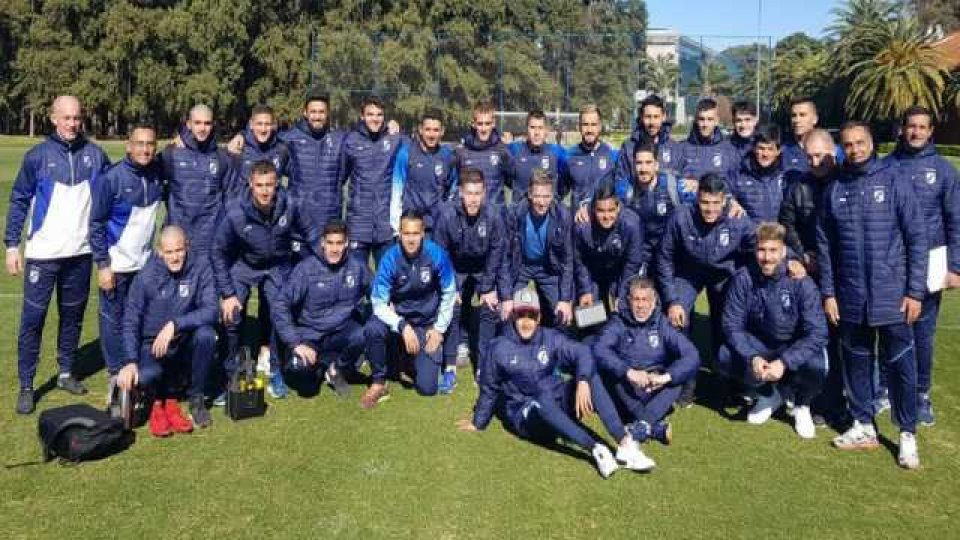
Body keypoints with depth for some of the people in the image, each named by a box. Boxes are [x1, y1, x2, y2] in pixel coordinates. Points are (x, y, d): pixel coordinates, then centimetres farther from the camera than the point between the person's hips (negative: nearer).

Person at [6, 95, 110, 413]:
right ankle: (26, 386, 9)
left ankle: (66, 373, 28)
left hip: (80, 254, 2)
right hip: (42, 254, -2)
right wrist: (12, 245, -5)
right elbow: (19, 201, 1)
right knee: (33, 318, 0)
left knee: (73, 316, 13)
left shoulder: (95, 155, 2)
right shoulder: (38, 156, -3)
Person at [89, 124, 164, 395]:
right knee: (113, 320, 4)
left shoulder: (158, 174, -1)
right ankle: (117, 374, 16)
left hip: (146, 262, 4)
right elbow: (96, 224, -11)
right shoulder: (111, 178, -15)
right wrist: (103, 265, -13)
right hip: (116, 264, -4)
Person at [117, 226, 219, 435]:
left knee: (206, 334, -31)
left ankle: (196, 398, -8)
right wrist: (130, 361, -20)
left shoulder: (199, 269, -12)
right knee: (145, 376, -32)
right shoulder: (146, 276, -11)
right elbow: (130, 322, -9)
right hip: (153, 345, -1)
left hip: (186, 345, 1)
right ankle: (162, 399, 9)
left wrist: (174, 325, -31)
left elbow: (210, 310, -21)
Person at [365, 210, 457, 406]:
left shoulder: (437, 254, -18)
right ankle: (378, 383, -11)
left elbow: (449, 295, -4)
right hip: (399, 319, 0)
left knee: (427, 387, -10)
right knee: (374, 329, -34)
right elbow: (379, 303, -17)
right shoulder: (390, 258, -19)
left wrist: (439, 329, -7)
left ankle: (417, 358, 24)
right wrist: (403, 326, -29)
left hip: (428, 325, 0)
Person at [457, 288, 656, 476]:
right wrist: (478, 423, 14)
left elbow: (582, 353, -14)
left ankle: (624, 443, -32)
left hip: (559, 408, 3)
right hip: (524, 417, -3)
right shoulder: (499, 349, -5)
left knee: (589, 373, -21)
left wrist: (582, 383, -32)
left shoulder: (551, 339, 1)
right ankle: (596, 449, -47)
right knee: (544, 398, -37)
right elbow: (489, 390, 6)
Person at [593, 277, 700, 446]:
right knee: (610, 371, -29)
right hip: (626, 394, -1)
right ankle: (657, 426, -34)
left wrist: (665, 377, -31)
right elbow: (599, 349, -25)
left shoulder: (663, 325, -3)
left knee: (676, 376, -24)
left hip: (656, 391, 1)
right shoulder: (618, 323, -6)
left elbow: (692, 356, -15)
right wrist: (629, 372, -38)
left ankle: (642, 425, -38)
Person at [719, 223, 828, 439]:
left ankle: (801, 404, 3)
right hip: (760, 346, 2)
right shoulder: (743, 279, -16)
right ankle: (769, 394, 7)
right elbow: (732, 326, -14)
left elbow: (817, 334, -24)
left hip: (797, 348, -2)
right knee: (724, 358, -24)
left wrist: (784, 362, -36)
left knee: (816, 365, -34)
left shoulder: (801, 282, -21)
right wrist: (752, 357, -31)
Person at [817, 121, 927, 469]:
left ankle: (908, 434, 17)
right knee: (856, 361, 12)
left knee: (900, 363, 4)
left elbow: (917, 239, -4)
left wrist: (915, 291, -8)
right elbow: (824, 245, 8)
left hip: (892, 295, -3)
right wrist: (828, 292, 4)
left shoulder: (894, 183, -3)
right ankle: (863, 427, 26)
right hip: (850, 296, 3)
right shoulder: (834, 190, 5)